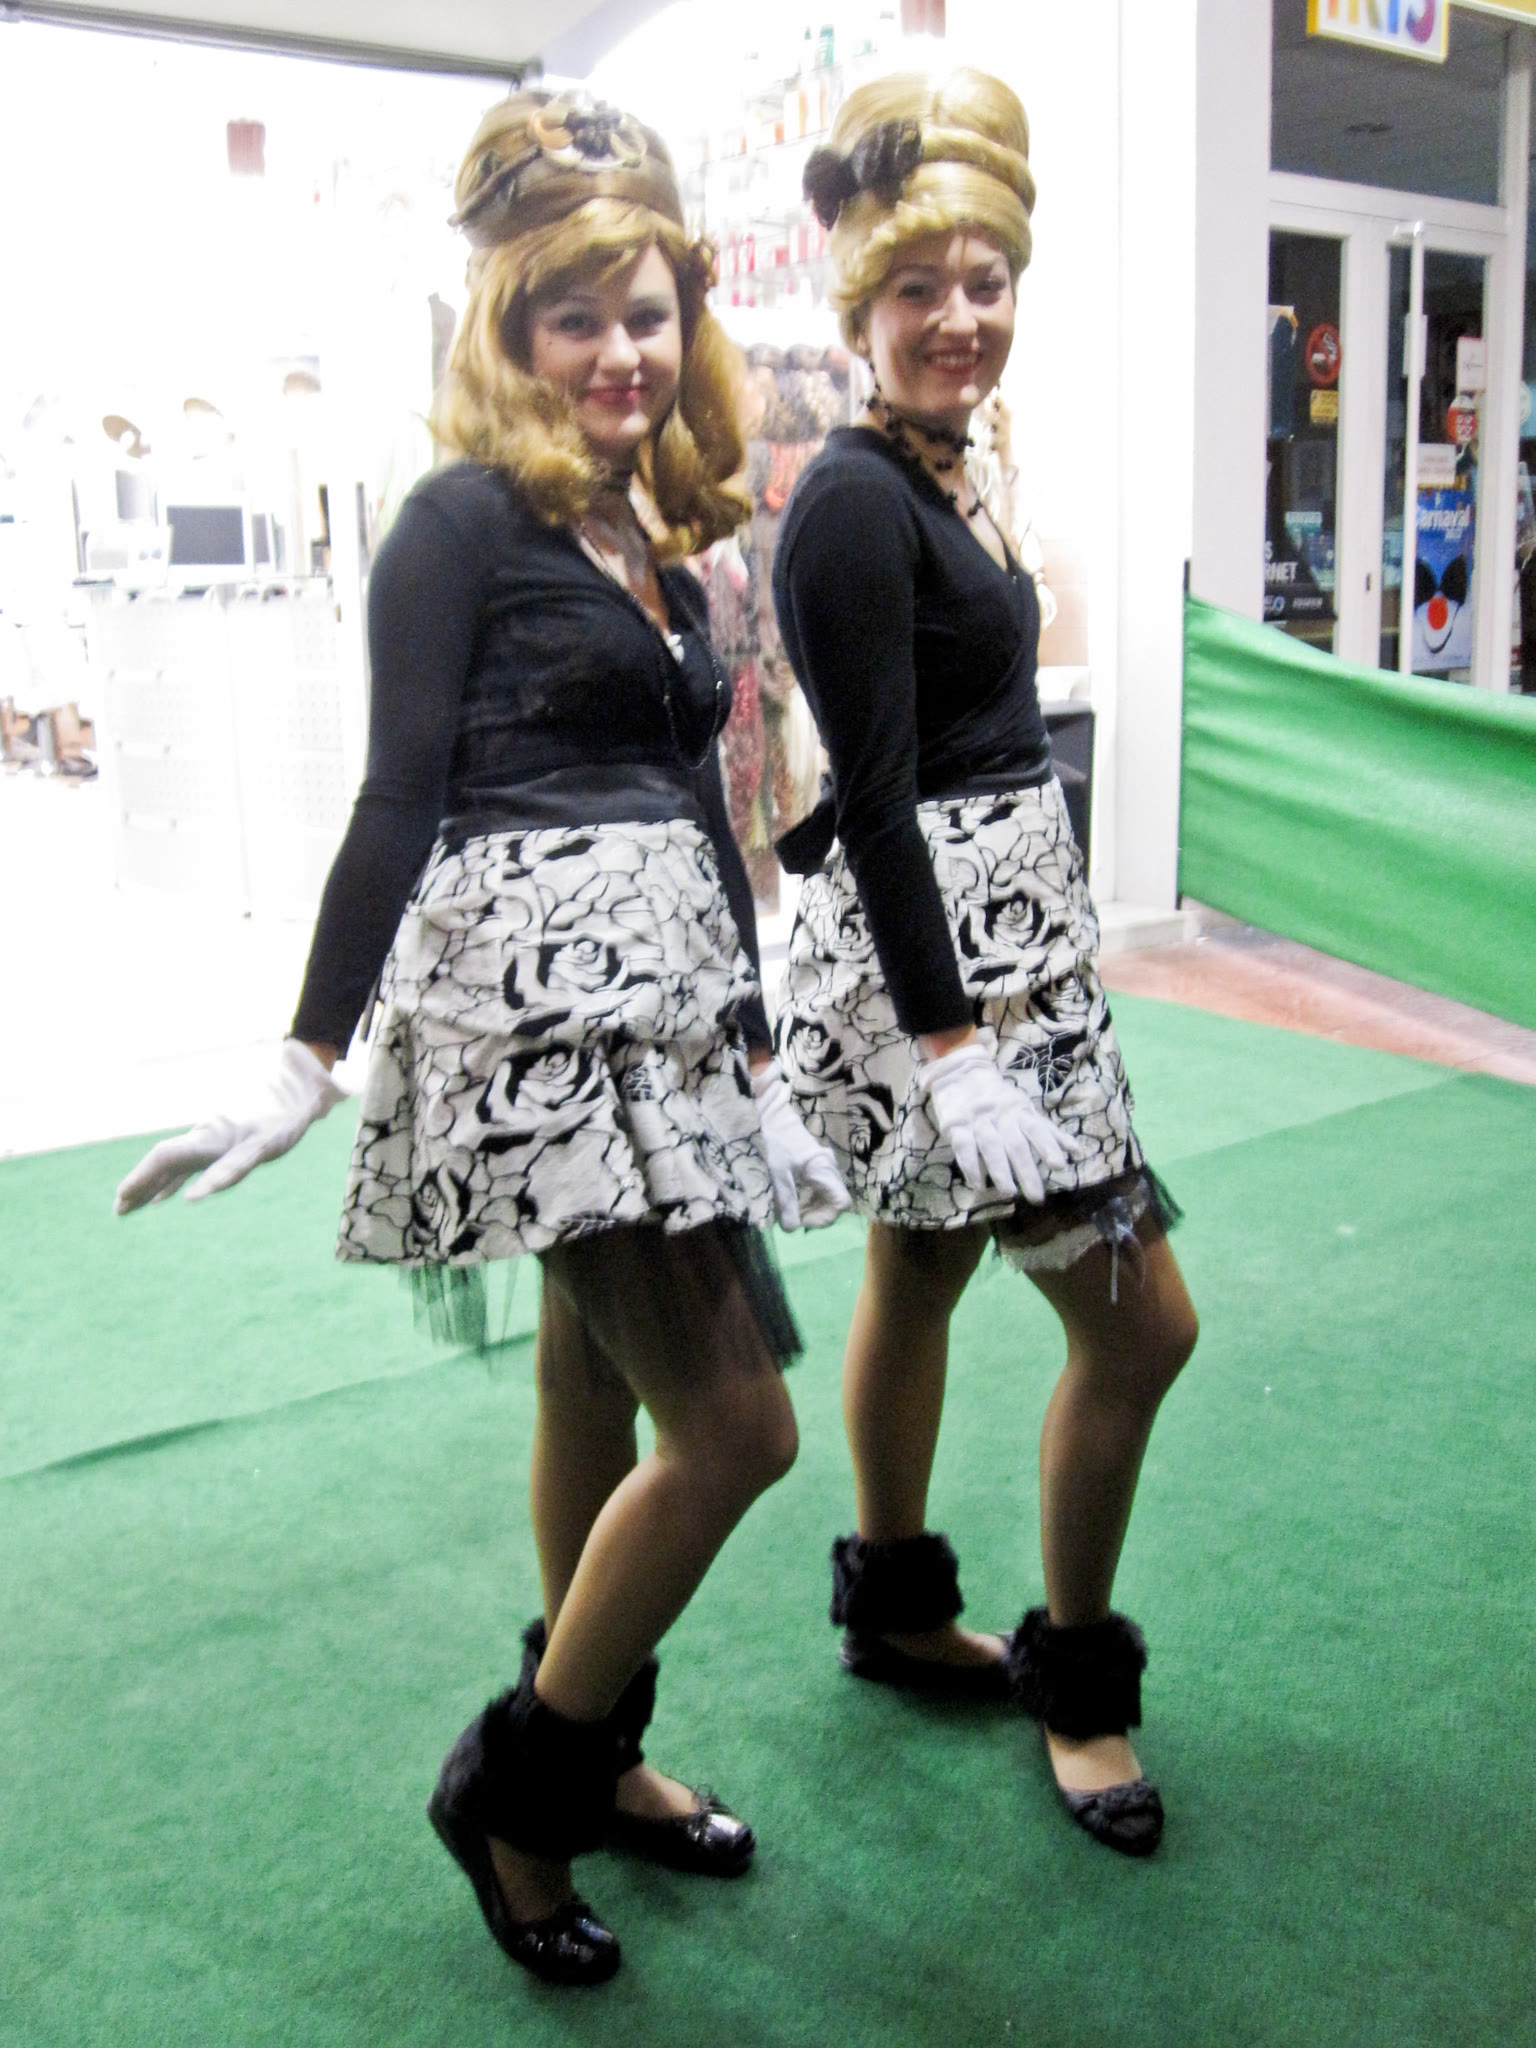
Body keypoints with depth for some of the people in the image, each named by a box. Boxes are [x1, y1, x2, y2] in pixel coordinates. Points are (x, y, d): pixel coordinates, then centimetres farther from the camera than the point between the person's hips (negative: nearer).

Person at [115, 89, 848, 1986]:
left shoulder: (656, 541, 18)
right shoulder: (463, 518, -4)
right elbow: (397, 800, -9)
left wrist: (751, 1055, 21)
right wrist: (308, 1060, -11)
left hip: (660, 1000, 8)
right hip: (532, 990, -8)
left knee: (600, 1386, 16)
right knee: (736, 1422, -8)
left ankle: (592, 1758, 33)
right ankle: (506, 1784, 11)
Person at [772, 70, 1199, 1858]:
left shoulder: (945, 477, 13)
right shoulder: (853, 501, -15)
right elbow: (877, 797, -21)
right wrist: (953, 1048, -24)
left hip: (999, 928, 9)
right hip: (920, 952, -9)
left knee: (920, 1271, 19)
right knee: (1141, 1318, -5)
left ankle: (895, 1609, 37)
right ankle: (1074, 1675, 16)